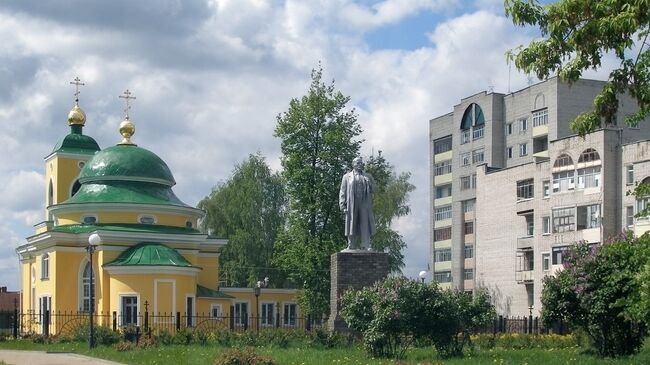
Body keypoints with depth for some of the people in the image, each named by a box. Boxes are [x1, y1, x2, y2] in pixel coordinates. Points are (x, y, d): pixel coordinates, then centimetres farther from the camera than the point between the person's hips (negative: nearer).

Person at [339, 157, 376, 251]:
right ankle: (351, 247, 1)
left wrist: (368, 183, -5)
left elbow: (374, 190, 15)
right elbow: (342, 192, 8)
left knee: (365, 226, -8)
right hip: (352, 206, -1)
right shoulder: (347, 177, 14)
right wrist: (343, 206, -4)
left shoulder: (368, 177, 21)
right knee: (352, 227, -2)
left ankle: (366, 246, -11)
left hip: (364, 205, 1)